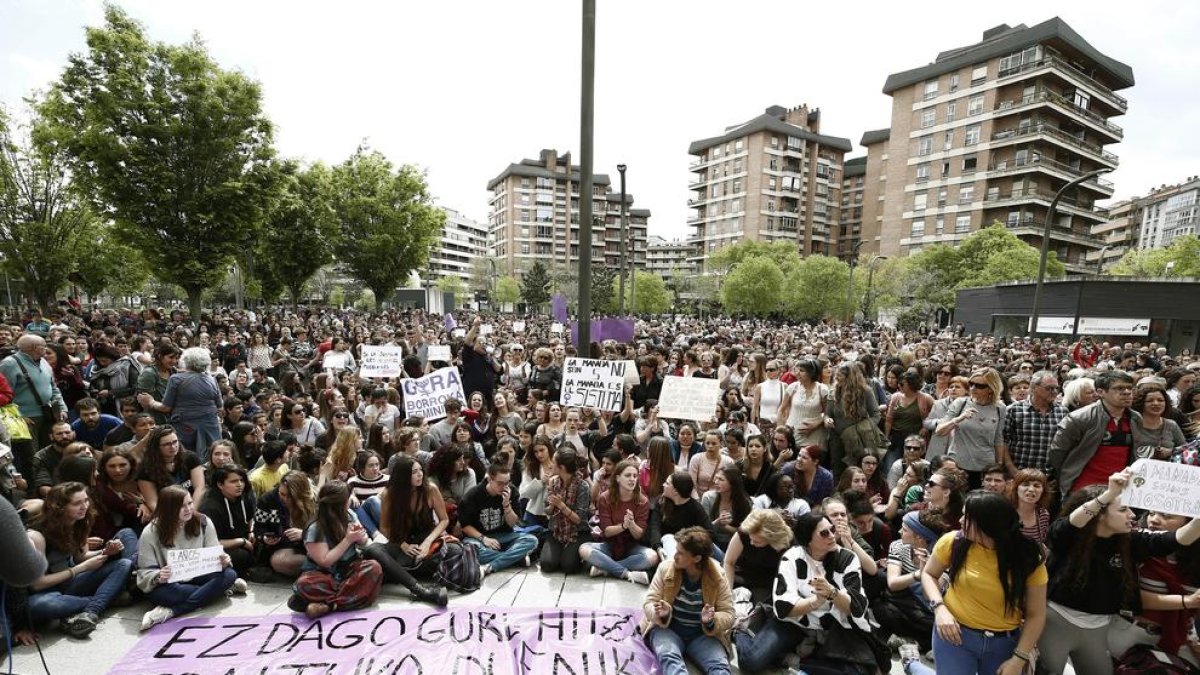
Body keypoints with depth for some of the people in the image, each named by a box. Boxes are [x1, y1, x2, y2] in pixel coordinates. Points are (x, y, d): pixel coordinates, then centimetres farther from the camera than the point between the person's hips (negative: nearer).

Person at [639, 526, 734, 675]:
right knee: (669, 657, -32)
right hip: (667, 628, 0)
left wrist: (712, 621, -26)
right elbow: (649, 602, -4)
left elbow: (728, 614, -5)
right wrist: (660, 613, -26)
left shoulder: (717, 578, -8)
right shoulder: (666, 569, -7)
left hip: (703, 634, 1)